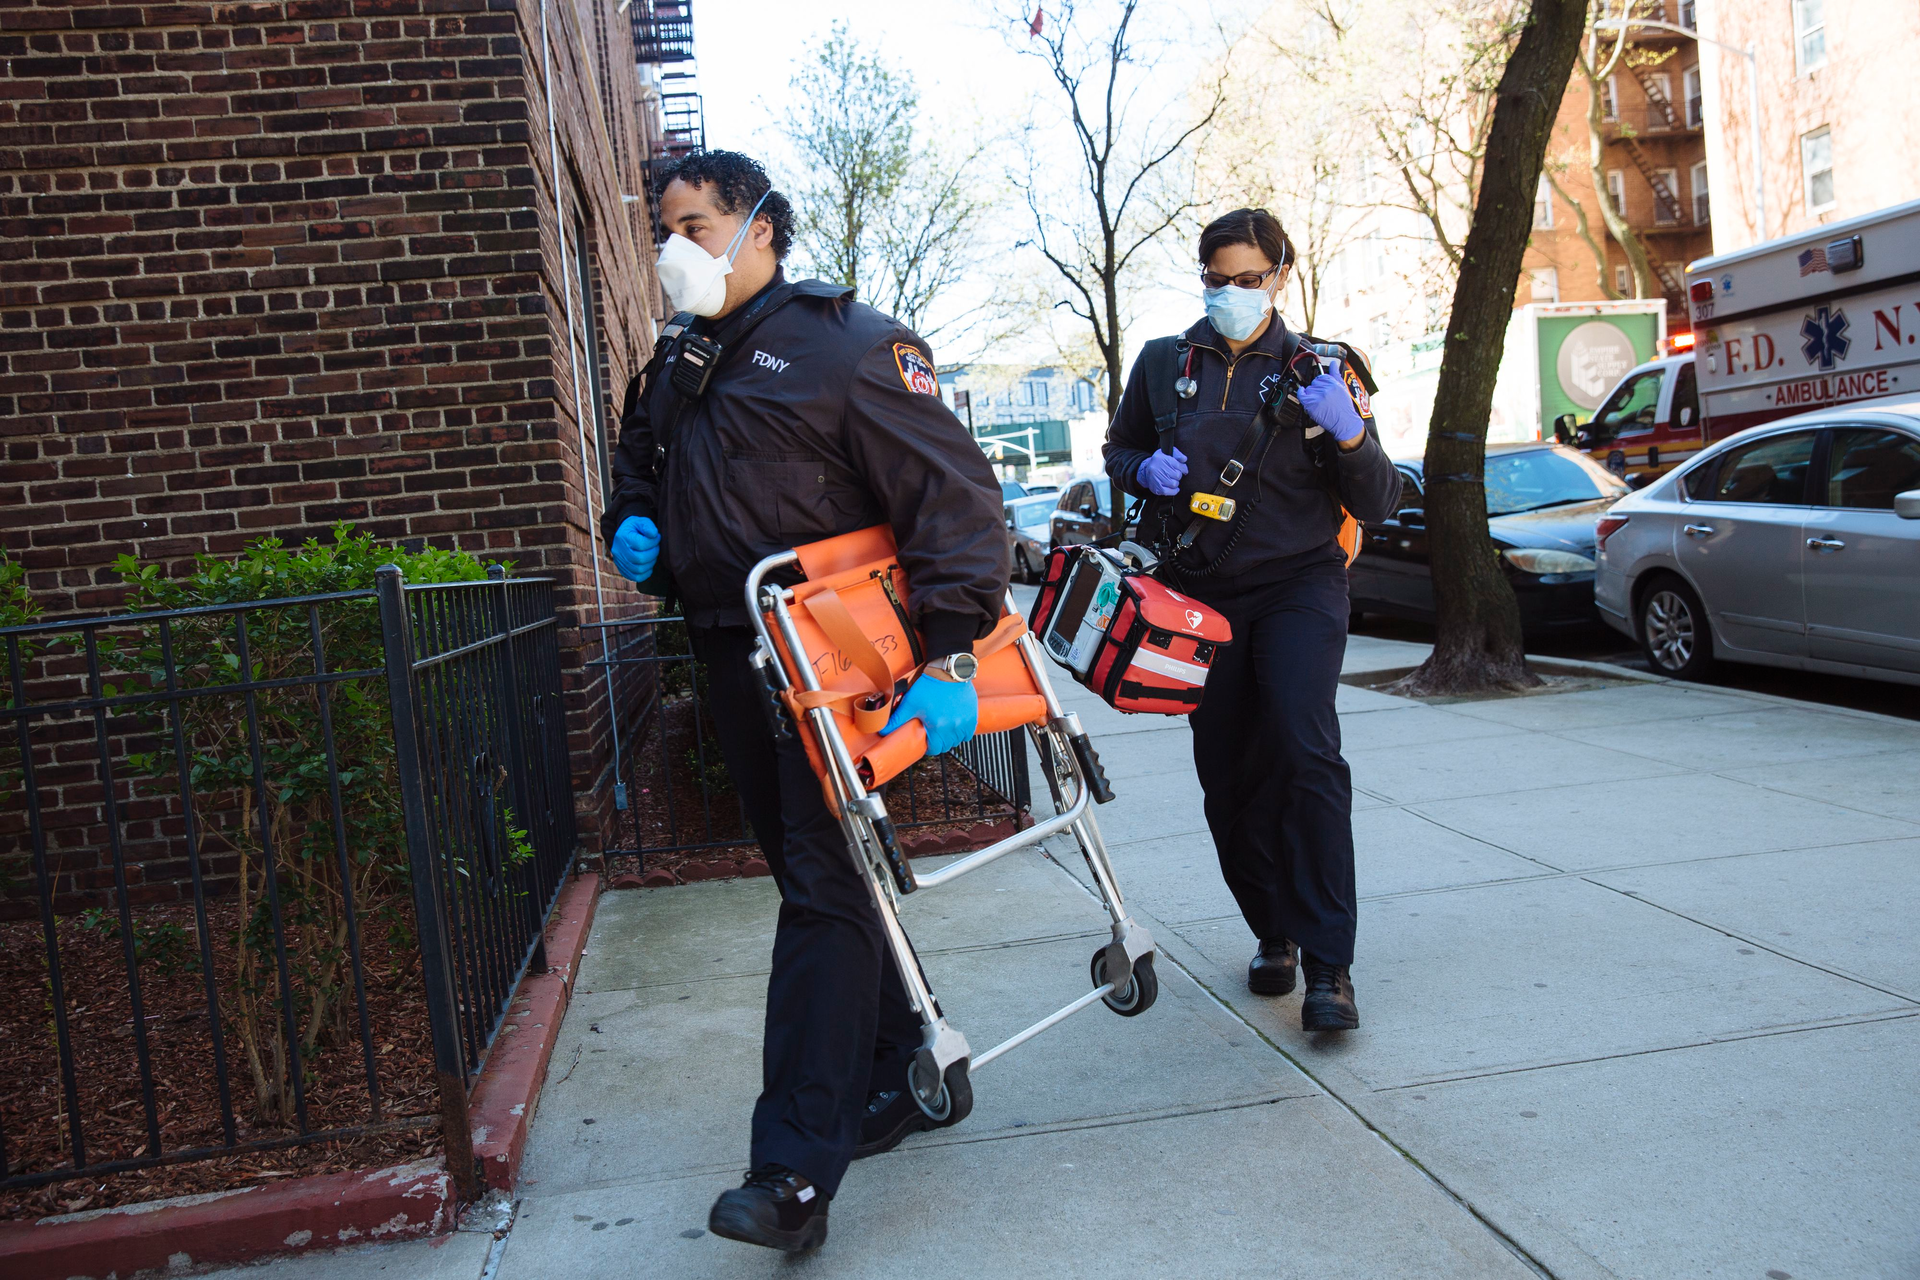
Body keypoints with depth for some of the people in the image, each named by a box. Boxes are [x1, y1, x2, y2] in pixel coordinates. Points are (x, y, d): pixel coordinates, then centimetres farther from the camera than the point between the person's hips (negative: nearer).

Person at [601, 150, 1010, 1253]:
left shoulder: (845, 343, -10)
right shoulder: (679, 357, 15)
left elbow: (956, 496, -16)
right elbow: (639, 459, 31)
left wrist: (948, 658, -25)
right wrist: (632, 520, 6)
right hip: (735, 658, 8)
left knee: (824, 890, -9)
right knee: (811, 872, 15)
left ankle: (798, 1172, -6)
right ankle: (899, 1077, 32)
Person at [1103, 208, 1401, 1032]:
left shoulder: (1318, 370, 1)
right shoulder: (1164, 365, 6)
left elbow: (1378, 505, -2)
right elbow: (1118, 448, 19)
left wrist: (1350, 435, -22)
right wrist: (1144, 469, -5)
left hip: (1297, 586, -3)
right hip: (1199, 592, 3)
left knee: (1305, 752, -20)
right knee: (1227, 773, 5)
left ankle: (1328, 966, -15)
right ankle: (1273, 933, 25)